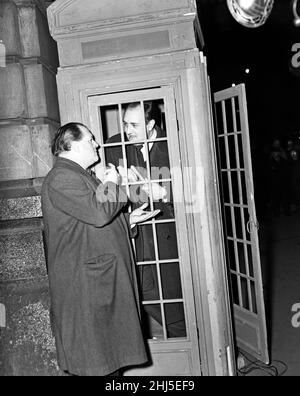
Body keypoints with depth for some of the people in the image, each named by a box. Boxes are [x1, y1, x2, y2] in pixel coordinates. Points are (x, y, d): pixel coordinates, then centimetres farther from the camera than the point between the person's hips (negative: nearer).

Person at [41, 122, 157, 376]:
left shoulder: (79, 176, 19)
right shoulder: (62, 178, -16)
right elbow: (99, 212, -28)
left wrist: (127, 221, 15)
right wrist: (111, 183, -10)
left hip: (103, 278, 11)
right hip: (84, 286, -11)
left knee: (108, 355, 17)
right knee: (93, 364, -1)